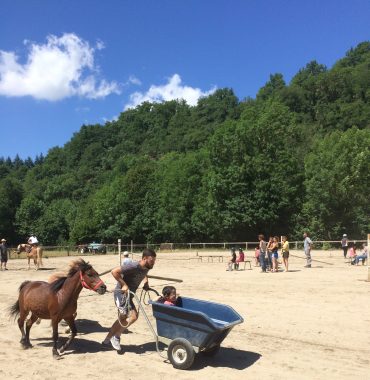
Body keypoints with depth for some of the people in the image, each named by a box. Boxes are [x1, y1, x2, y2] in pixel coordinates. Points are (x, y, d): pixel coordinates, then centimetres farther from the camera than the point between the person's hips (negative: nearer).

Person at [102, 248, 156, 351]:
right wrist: (123, 284, -25)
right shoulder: (133, 266, -26)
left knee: (122, 319, 16)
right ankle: (116, 337, 4)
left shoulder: (146, 268, -1)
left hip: (128, 294, 9)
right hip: (121, 293, -9)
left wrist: (146, 284, 8)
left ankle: (107, 341, 32)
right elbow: (114, 271, -28)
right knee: (133, 316, -17)